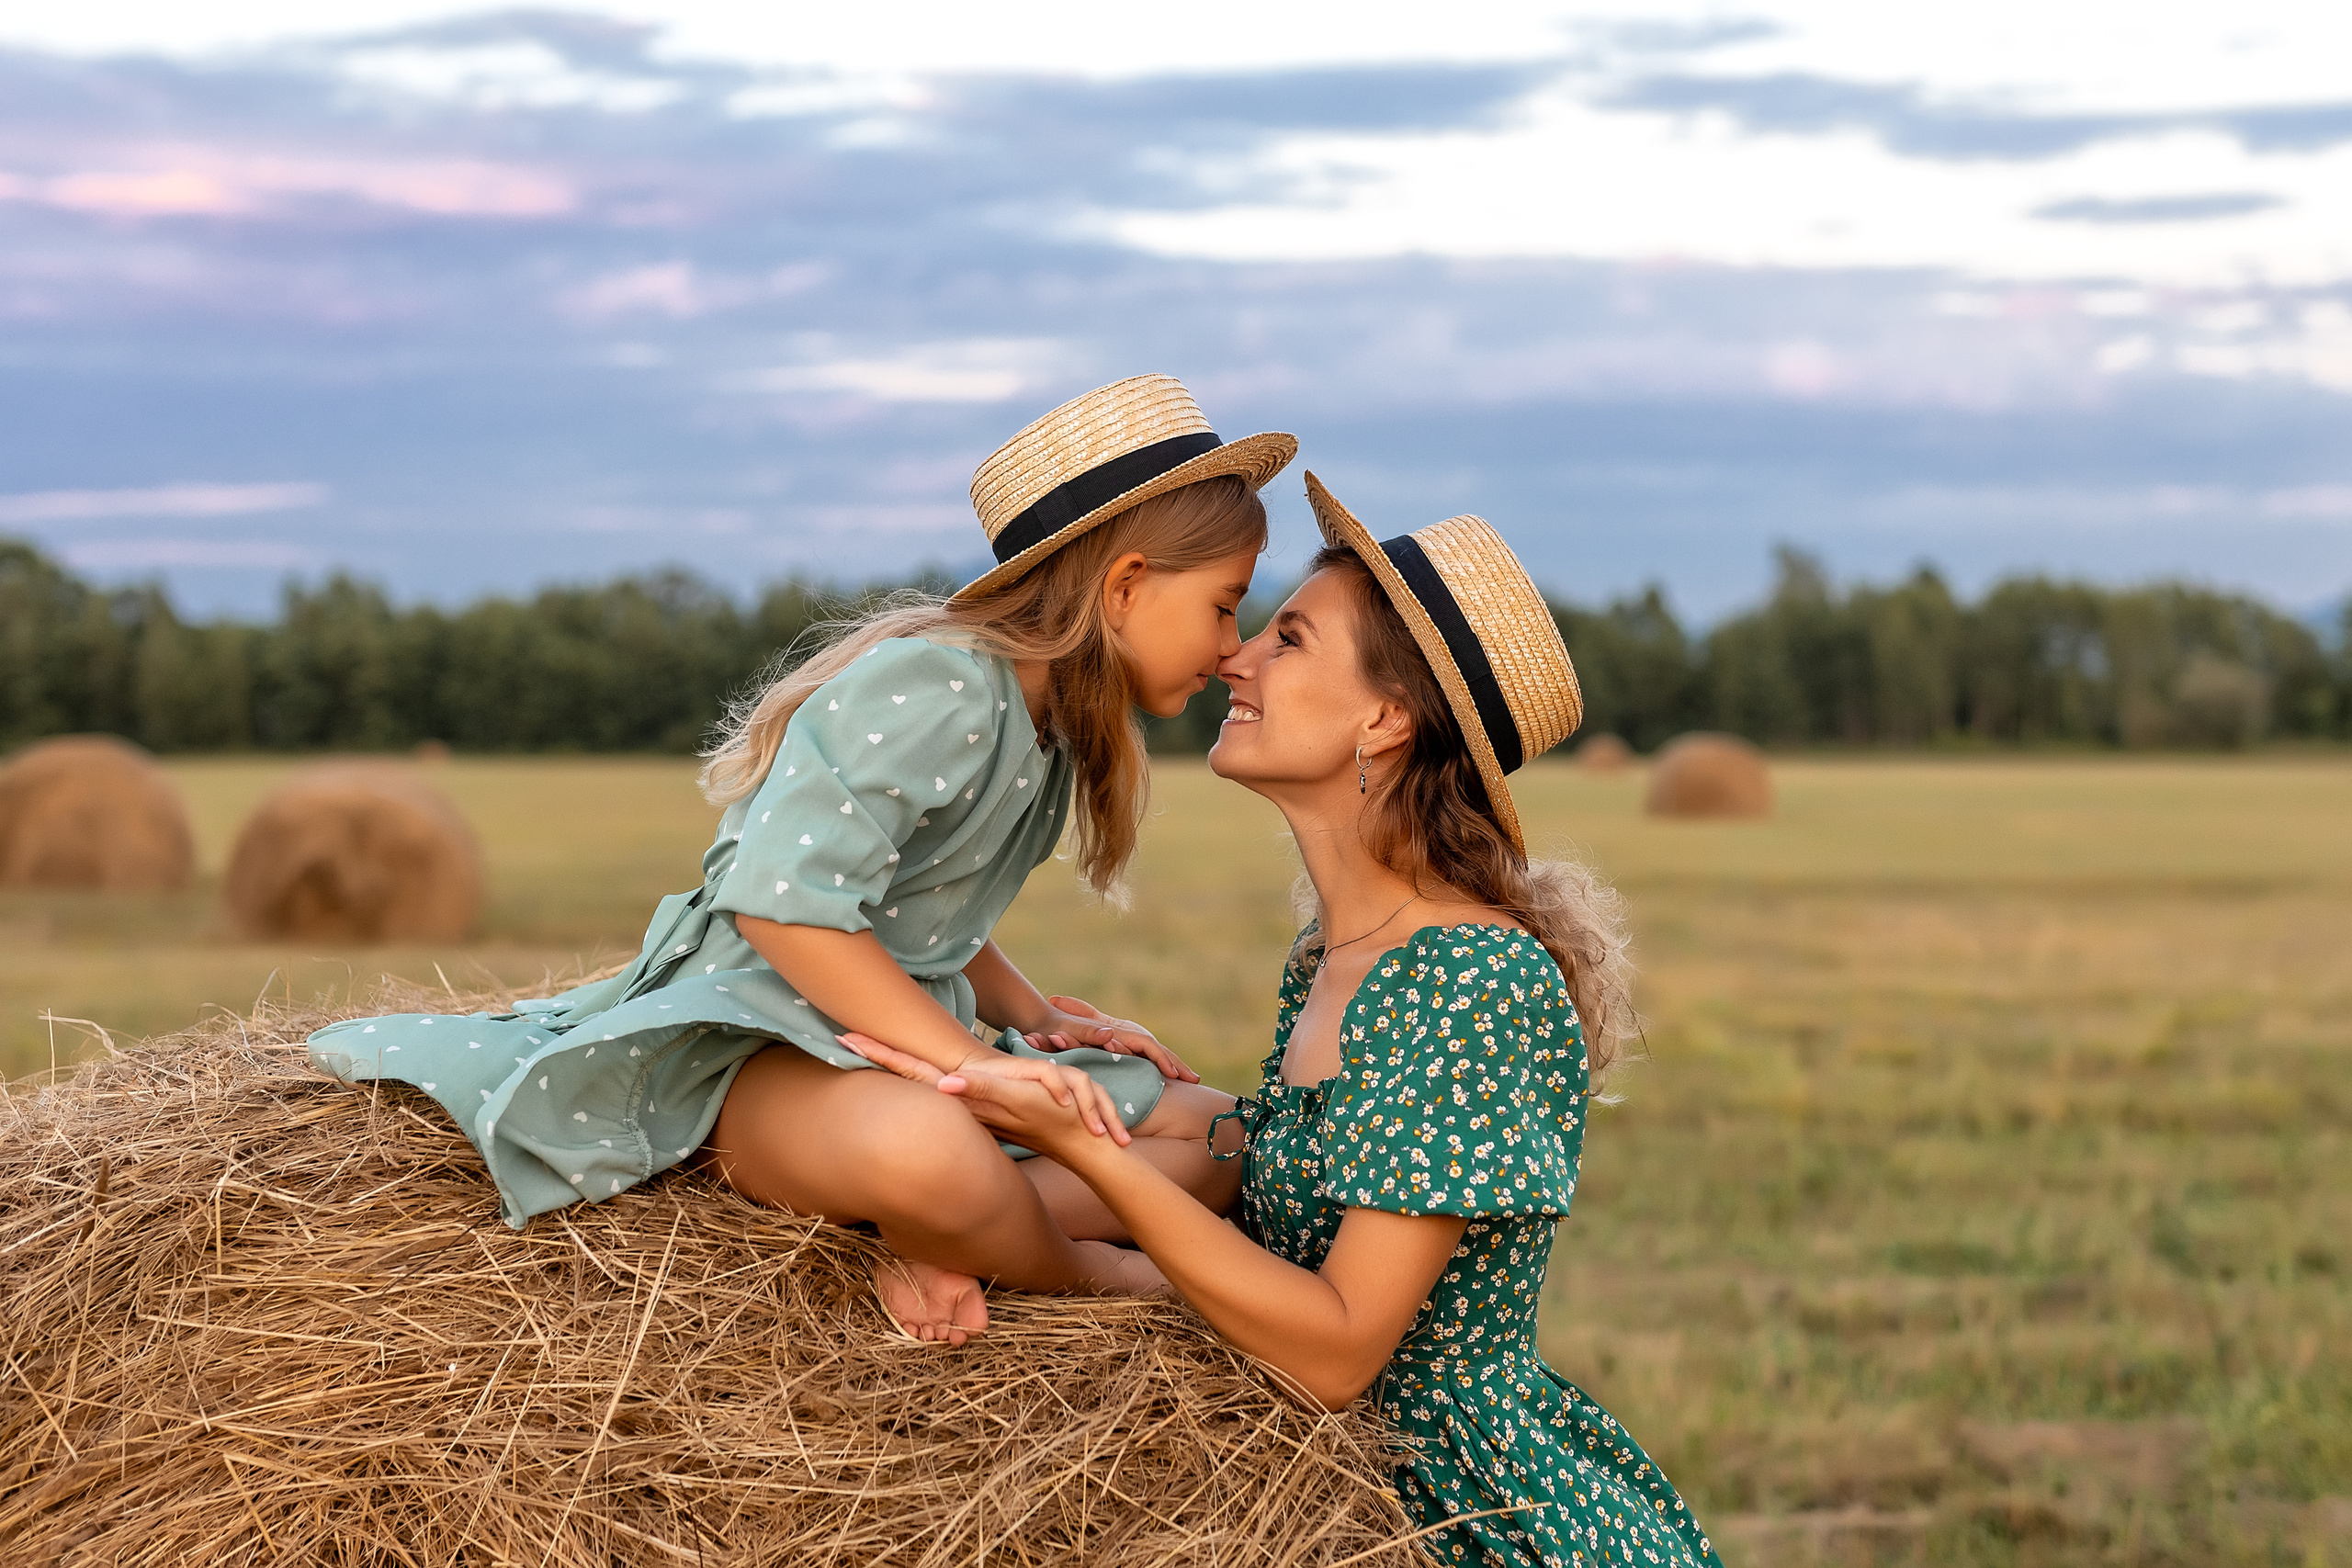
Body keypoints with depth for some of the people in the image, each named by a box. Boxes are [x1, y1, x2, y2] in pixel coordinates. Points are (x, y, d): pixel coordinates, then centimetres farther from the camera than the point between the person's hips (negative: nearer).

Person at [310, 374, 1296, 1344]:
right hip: (756, 1036, -10)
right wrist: (967, 1056, -29)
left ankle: (944, 1242, -15)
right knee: (922, 1153, -45)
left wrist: (1033, 1018, 9)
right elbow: (782, 900, -30)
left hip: (906, 1043, 10)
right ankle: (1095, 1269, -13)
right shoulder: (935, 685, -19)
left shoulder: (1045, 717, 12)